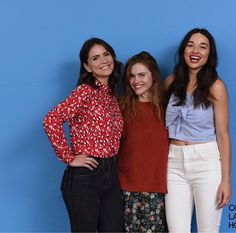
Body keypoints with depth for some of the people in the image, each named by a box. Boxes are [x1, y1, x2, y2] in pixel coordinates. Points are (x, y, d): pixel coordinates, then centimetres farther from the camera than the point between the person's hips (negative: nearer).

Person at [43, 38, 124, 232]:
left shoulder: (112, 95, 13)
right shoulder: (86, 91, -9)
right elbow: (51, 121, -23)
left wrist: (112, 163, 10)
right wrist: (69, 158, -17)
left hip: (111, 174, 7)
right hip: (85, 175, -7)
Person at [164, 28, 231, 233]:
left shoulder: (215, 87, -6)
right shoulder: (171, 82, 6)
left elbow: (223, 135, -6)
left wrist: (226, 179, -10)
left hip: (207, 163, -3)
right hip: (175, 164, 3)